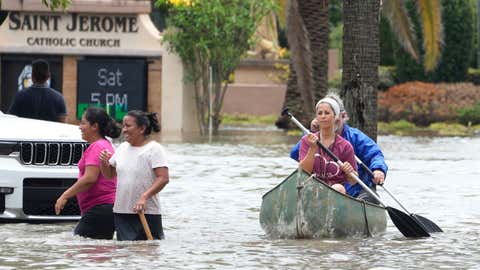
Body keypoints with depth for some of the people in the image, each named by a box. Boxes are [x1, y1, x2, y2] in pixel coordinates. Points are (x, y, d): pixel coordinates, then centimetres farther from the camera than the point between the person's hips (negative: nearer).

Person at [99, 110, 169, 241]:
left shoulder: (154, 149, -7)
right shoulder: (122, 148, 14)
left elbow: (163, 178, -16)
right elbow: (109, 175, 22)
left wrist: (144, 197, -28)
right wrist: (104, 163, -1)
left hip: (147, 212, -6)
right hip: (121, 212, 6)